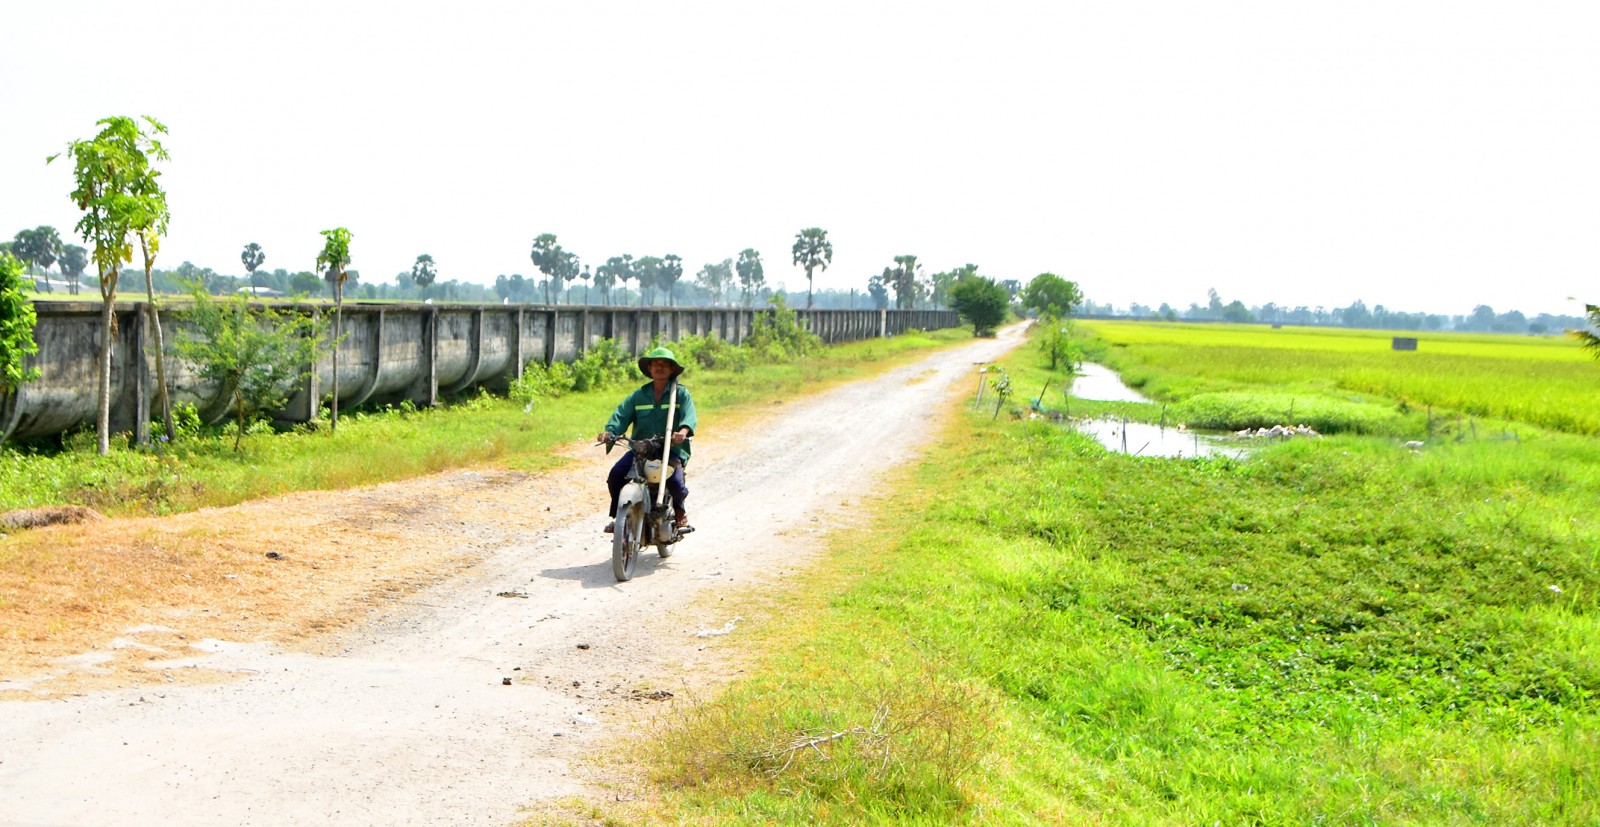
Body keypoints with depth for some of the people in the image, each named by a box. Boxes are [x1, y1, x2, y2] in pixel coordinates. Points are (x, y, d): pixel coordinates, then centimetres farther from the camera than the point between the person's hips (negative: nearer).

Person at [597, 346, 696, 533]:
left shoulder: (681, 393, 3)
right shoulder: (638, 395, 11)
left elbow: (689, 416, -14)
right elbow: (621, 415, -1)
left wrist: (683, 431, -37)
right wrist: (609, 432, -22)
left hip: (672, 449, -3)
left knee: (674, 481, -28)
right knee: (615, 474, -19)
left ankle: (679, 507, 9)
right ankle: (617, 515, 5)